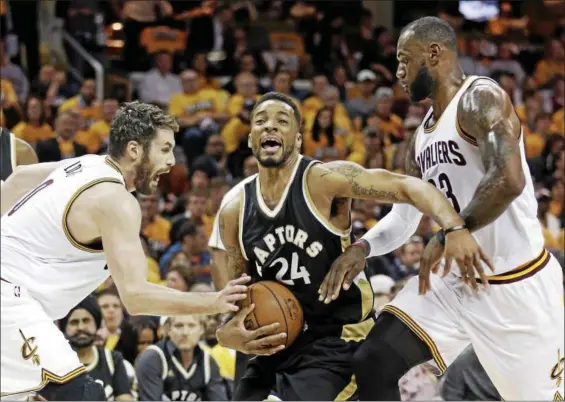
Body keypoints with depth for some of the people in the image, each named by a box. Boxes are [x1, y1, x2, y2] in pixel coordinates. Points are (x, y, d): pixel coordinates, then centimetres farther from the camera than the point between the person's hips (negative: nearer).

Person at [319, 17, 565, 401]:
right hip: (454, 280, 8)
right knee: (373, 365, -3)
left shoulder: (480, 99, -15)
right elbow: (404, 216, 20)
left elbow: (508, 180, -31)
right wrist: (363, 247, 0)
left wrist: (447, 237, -21)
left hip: (517, 283, -8)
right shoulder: (422, 136, 13)